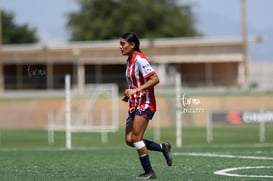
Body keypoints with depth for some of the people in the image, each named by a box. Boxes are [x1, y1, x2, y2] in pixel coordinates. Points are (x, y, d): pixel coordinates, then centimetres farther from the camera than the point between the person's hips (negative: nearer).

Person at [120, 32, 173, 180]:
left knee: (136, 138, -14)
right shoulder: (129, 61, 14)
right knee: (129, 140, 1)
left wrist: (136, 90, -28)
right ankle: (163, 148, 15)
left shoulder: (140, 59, -15)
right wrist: (128, 95, 9)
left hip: (145, 104, -9)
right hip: (134, 105, 9)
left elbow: (155, 79, -23)